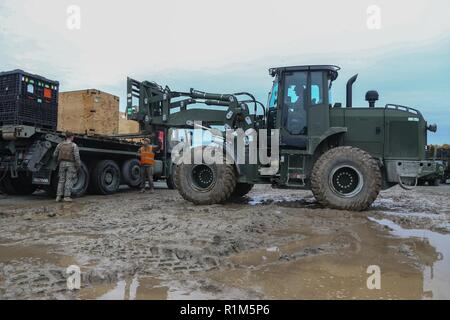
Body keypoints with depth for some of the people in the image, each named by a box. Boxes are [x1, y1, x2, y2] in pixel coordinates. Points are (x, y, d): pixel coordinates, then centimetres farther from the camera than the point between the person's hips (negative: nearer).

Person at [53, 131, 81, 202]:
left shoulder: (60, 145, 5)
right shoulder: (74, 145, -7)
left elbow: (55, 155, 9)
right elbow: (77, 157, -14)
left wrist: (59, 160, 28)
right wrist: (78, 166, -7)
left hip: (62, 164, 4)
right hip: (71, 164, -4)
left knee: (61, 180, 9)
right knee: (69, 180, 0)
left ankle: (59, 196, 4)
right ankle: (67, 196, -4)